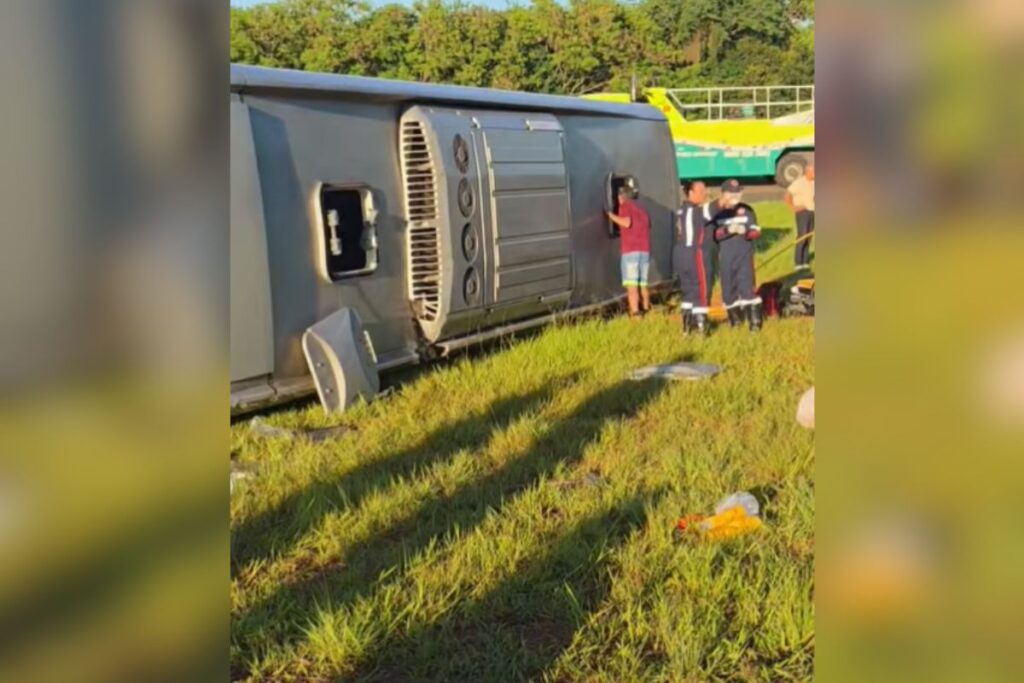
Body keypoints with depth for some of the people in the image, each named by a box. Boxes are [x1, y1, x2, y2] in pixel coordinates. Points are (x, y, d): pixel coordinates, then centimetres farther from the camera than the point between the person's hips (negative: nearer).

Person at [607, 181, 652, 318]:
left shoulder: (625, 205, 3)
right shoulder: (641, 209, 24)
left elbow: (627, 222, -13)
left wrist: (612, 217, 0)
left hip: (630, 250, -7)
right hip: (645, 250, 7)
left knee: (631, 285, -12)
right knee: (643, 284, 14)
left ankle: (635, 313, -22)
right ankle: (646, 310, 17)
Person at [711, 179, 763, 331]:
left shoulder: (746, 210, 2)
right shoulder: (716, 211, 0)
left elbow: (756, 231, -1)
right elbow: (713, 234, -9)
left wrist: (745, 231, -21)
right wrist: (728, 230, -25)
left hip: (744, 254, -1)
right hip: (725, 256, 1)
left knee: (746, 285, -10)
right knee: (728, 287, 7)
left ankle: (755, 322, -6)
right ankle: (734, 318, 25)